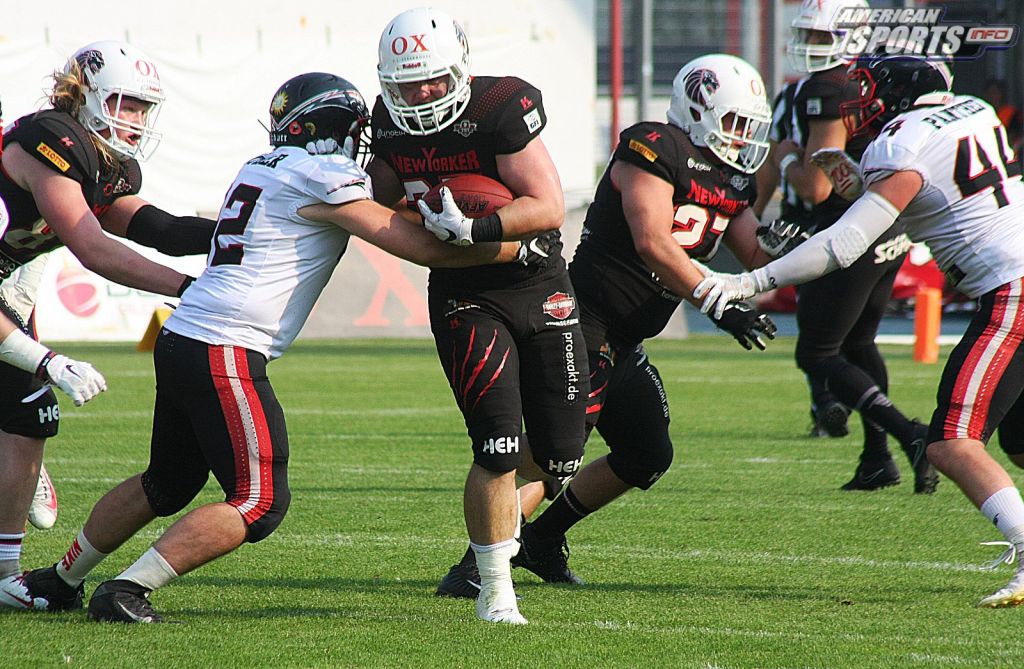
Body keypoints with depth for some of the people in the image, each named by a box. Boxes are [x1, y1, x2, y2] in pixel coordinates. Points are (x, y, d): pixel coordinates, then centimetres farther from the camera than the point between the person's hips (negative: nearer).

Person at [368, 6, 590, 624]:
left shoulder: (503, 108, -18)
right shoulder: (391, 121, -2)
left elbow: (548, 207, -23)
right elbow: (388, 205, 17)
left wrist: (474, 228, -35)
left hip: (540, 288, -1)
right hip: (464, 298, 1)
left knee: (560, 454, 4)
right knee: (499, 445, -13)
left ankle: (496, 489, 40)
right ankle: (495, 593, 1)